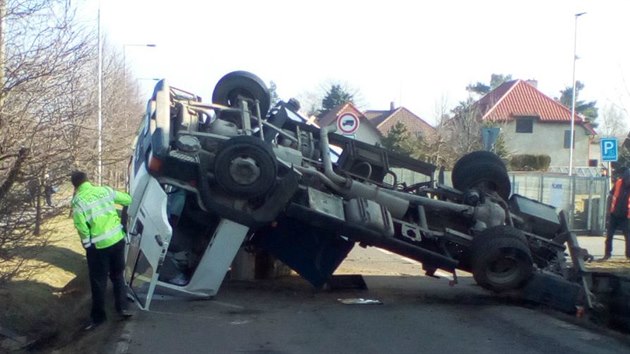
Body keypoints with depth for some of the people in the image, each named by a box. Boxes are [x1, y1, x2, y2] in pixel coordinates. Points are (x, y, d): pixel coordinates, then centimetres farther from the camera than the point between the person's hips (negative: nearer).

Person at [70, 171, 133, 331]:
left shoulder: (77, 200, -10)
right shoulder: (105, 190, 2)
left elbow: (81, 226, -17)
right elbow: (128, 199, 13)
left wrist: (87, 243, -2)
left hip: (98, 245, -4)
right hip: (118, 239, 4)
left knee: (98, 282, 9)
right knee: (118, 275, 21)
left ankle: (98, 316, 17)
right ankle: (122, 307, 23)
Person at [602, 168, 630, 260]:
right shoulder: (618, 182, -7)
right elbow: (611, 195, 5)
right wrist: (609, 210, 4)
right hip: (614, 214, 2)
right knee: (609, 235, 6)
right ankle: (607, 254, 17)